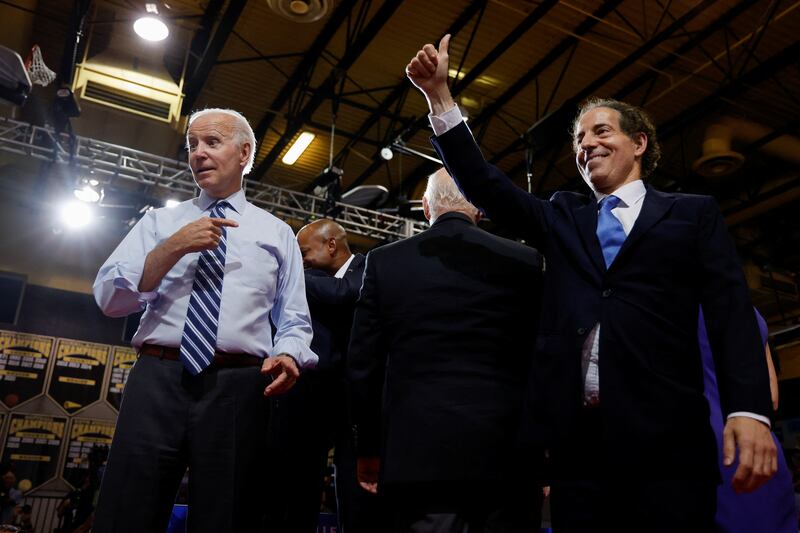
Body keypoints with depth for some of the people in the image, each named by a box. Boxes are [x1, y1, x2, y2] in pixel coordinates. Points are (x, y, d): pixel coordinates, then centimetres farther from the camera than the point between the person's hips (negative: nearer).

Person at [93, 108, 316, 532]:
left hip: (238, 389, 0)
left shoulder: (276, 233, 15)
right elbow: (108, 298, 5)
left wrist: (288, 356, -11)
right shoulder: (160, 221, 16)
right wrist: (173, 248, -8)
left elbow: (294, 320, 11)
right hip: (157, 380, 1)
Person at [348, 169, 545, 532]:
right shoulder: (524, 262, 2)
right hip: (505, 453, 1)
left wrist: (368, 448, 14)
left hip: (417, 452, 0)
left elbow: (362, 365, 3)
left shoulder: (384, 262, 2)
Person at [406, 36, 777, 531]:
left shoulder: (694, 214, 12)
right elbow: (485, 185, 11)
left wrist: (749, 410, -12)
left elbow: (731, 312, 2)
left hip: (666, 435, -2)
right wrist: (440, 94, 4)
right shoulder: (562, 217, 20)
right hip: (577, 435, 3)